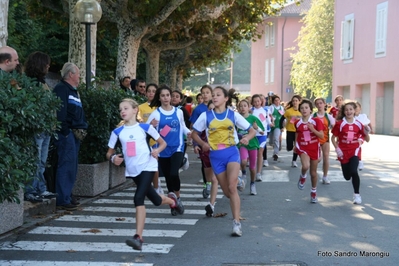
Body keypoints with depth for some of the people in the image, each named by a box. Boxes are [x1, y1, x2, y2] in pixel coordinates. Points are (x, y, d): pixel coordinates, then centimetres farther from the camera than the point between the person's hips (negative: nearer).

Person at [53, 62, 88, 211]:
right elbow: (60, 111, -19)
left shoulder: (74, 90, 23)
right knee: (67, 166, -10)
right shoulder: (61, 89, -8)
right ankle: (63, 201, -8)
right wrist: (65, 131, -22)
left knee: (72, 167, 11)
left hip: (76, 132, 10)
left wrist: (83, 128, 13)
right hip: (67, 132, -10)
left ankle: (66, 197, 18)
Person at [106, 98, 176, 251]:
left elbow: (163, 143, 6)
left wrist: (157, 150, -15)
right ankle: (171, 200, 55)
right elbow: (109, 152, 10)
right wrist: (113, 158, -14)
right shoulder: (117, 132, 3)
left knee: (139, 197, -24)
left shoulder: (145, 127, -3)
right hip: (132, 170, 4)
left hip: (147, 166, -4)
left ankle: (138, 237, -24)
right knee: (155, 200, 18)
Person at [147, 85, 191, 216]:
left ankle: (178, 199, 5)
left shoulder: (178, 112, 1)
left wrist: (189, 132, -5)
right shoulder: (156, 113, -5)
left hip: (177, 148, -1)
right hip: (163, 150, 1)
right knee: (168, 177, 11)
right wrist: (151, 125, -31)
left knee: (174, 174, -20)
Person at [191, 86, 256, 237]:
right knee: (227, 191, 7)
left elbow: (252, 131, 4)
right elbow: (195, 133, 9)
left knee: (232, 187, -17)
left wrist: (247, 138, -19)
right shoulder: (206, 116, 1)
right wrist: (202, 144, -11)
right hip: (216, 156, 2)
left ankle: (236, 223, -14)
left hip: (231, 152, -2)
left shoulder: (233, 114, 0)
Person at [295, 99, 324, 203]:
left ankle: (313, 192, 29)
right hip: (303, 148, 0)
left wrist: (313, 129, -24)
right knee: (305, 166, -29)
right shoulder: (297, 123, -1)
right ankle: (303, 177, 6)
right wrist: (295, 145, 8)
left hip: (314, 148, 0)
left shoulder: (316, 121, -8)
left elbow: (322, 136, -12)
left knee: (313, 172, 9)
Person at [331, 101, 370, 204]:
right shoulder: (339, 124, -6)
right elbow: (333, 138, 0)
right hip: (343, 152, 1)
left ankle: (357, 194, -9)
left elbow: (367, 140, 3)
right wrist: (337, 149, -13)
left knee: (353, 172, -24)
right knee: (347, 176, 8)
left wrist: (367, 133, -17)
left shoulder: (358, 124, -2)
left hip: (354, 151, 0)